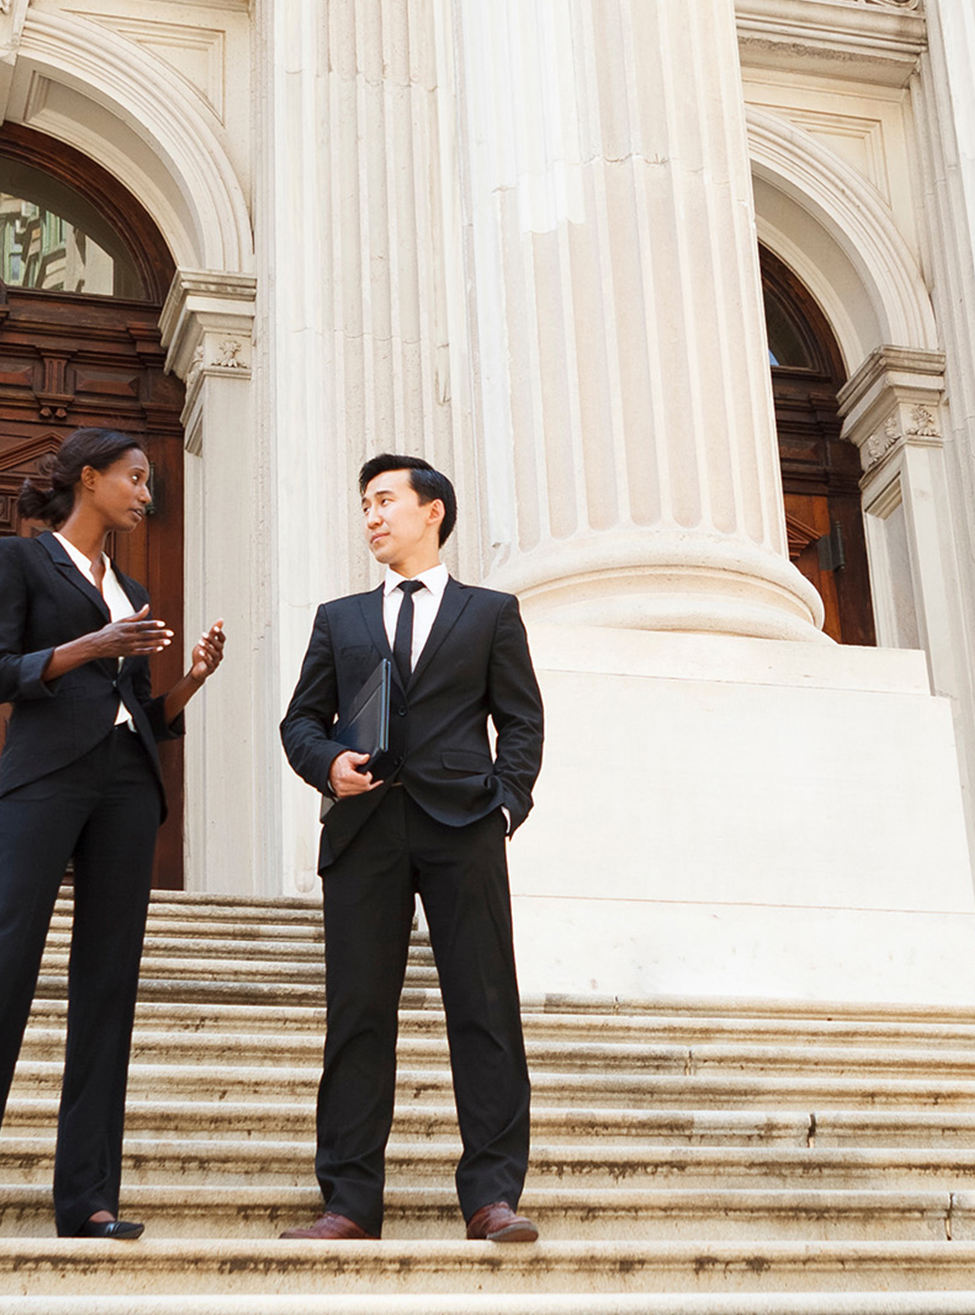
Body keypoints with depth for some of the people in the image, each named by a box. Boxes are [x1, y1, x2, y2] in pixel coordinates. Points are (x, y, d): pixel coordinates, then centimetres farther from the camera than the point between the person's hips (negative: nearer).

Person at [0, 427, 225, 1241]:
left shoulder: (131, 593, 25)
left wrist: (192, 680, 3)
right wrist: (92, 646, -16)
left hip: (128, 785, 6)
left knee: (108, 982, -2)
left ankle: (88, 1198, -4)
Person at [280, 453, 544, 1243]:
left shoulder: (491, 612, 16)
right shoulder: (340, 619, 22)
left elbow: (521, 720, 9)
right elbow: (302, 719, 18)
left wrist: (504, 806, -5)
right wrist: (327, 762, -4)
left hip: (462, 826, -2)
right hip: (364, 828, 2)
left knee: (486, 1009, -6)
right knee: (358, 1013, -1)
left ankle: (493, 1195, -4)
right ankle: (351, 1203, 1)